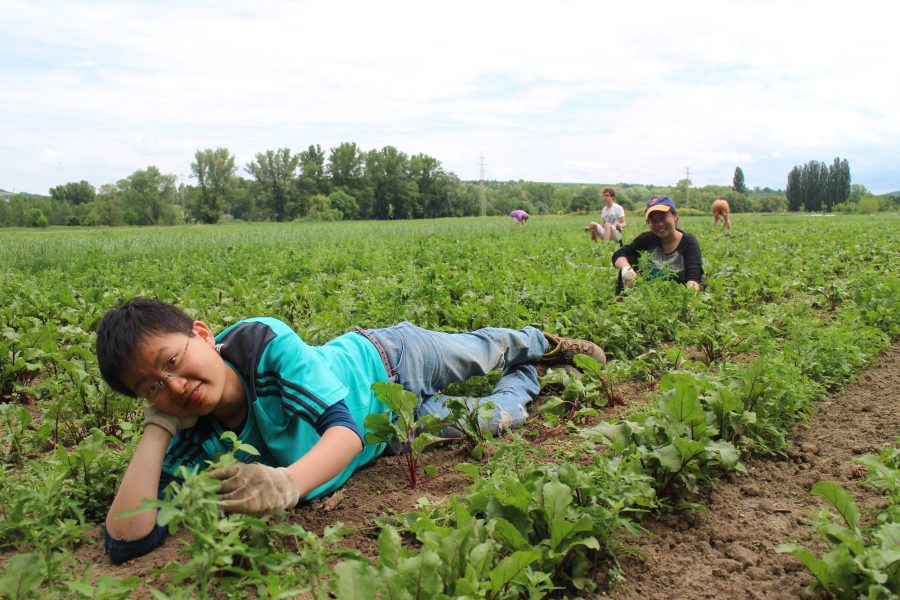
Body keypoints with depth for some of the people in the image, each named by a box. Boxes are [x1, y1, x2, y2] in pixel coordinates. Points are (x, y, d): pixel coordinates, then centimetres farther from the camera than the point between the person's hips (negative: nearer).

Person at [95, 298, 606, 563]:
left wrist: (289, 483, -60)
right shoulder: (192, 447, -25)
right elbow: (128, 541, -33)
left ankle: (540, 342, 58)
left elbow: (345, 426, -41)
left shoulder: (264, 340, -37)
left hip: (384, 359, -3)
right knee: (497, 418, 21)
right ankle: (527, 379, 55)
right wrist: (158, 427, -37)